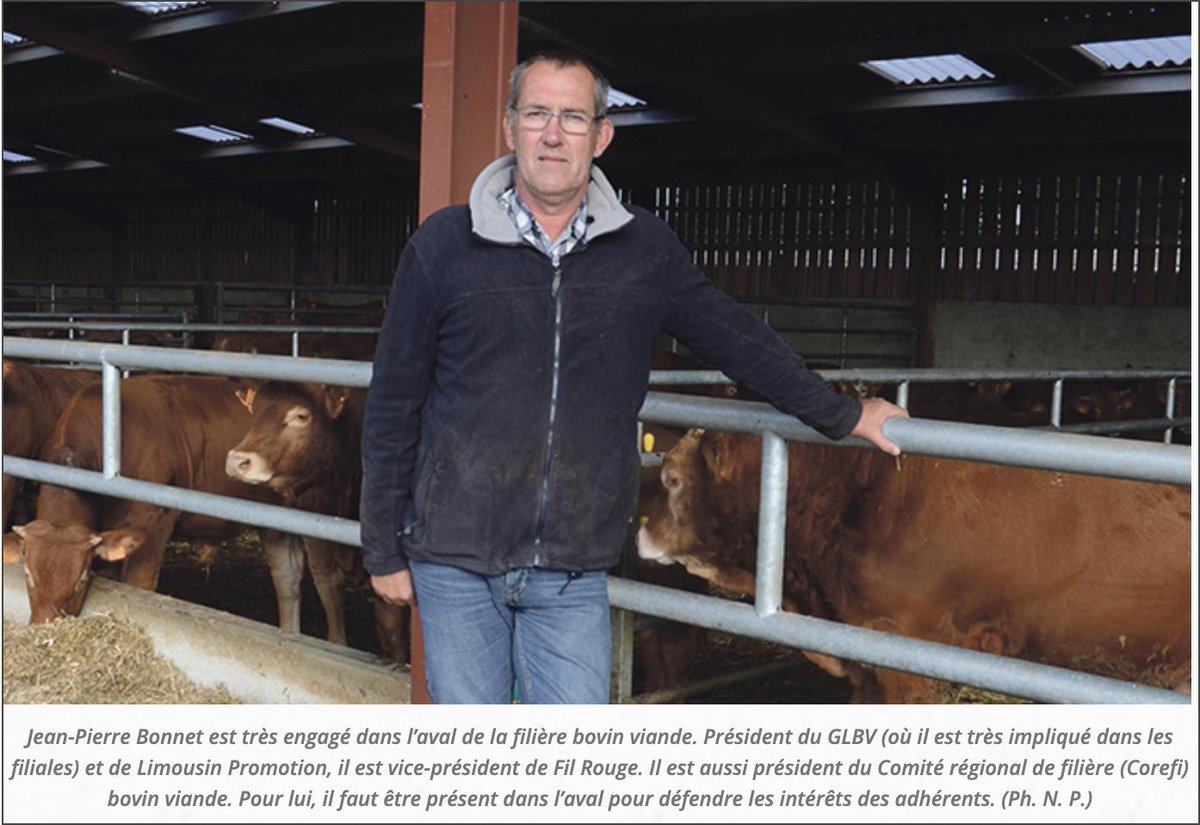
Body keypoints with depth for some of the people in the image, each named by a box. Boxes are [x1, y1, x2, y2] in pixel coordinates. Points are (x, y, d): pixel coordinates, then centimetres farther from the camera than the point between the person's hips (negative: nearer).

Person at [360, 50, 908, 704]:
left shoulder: (644, 249, 3)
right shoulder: (444, 244, -1)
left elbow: (737, 341, 16)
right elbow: (392, 405, 3)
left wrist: (842, 416, 23)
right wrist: (384, 549, 4)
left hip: (574, 574, 1)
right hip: (455, 562, -1)